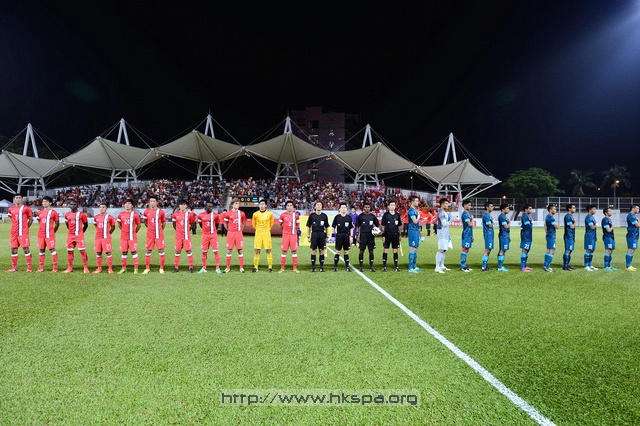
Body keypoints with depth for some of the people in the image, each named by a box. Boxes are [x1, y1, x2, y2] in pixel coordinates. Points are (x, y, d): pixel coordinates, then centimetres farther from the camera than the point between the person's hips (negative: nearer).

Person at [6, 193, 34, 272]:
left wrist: (26, 227, 0)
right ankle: (14, 267, 15)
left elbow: (30, 219, 2)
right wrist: (16, 227, 13)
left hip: (23, 233, -5)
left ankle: (29, 267, 0)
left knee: (26, 248, -5)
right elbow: (12, 219, 22)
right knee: (13, 249, 8)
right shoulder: (10, 209, 10)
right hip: (13, 232, 5)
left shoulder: (26, 208, -3)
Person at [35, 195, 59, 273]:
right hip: (41, 234, 5)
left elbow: (57, 224, 3)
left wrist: (53, 231, 4)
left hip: (50, 235, -5)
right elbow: (39, 222, 23)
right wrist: (43, 229, 15)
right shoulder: (40, 213, 12)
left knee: (52, 249, -5)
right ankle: (41, 267, 15)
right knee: (41, 250, 9)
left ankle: (55, 267, -2)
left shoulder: (53, 212, -2)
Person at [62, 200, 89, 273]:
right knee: (69, 251, 9)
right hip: (70, 236, 5)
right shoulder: (67, 215, 8)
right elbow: (67, 225, 22)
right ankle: (70, 268, 18)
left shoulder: (81, 214, -4)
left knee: (82, 251, -7)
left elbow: (86, 225, 5)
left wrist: (81, 232, 8)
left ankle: (86, 268, -3)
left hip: (79, 236, -5)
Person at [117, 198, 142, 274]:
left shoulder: (135, 214, -3)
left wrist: (134, 232, 7)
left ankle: (136, 268, 3)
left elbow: (139, 225, 6)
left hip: (132, 236, -3)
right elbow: (119, 225, 19)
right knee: (124, 252, 8)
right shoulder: (121, 214, 6)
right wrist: (124, 231, 14)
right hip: (123, 236, 3)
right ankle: (124, 268, 17)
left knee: (134, 251, -2)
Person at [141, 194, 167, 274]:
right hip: (150, 235, 2)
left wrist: (160, 230, 9)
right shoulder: (146, 212, 3)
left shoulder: (161, 212, -2)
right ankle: (147, 268, 17)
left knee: (161, 250, 0)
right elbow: (145, 222, 17)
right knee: (148, 251, 6)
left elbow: (164, 223, 9)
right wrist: (151, 228, 12)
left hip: (159, 234, -2)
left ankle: (161, 268, 9)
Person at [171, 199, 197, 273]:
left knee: (189, 250, 0)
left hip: (187, 235, -1)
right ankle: (176, 267, 16)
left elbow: (192, 224, 12)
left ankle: (191, 267, 7)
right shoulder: (175, 214, 2)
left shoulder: (189, 214, 0)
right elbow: (174, 225, 15)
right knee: (177, 251, 6)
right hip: (178, 236, 1)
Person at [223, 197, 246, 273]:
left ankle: (241, 267, 9)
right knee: (229, 250, 3)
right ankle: (228, 268, 12)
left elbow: (244, 223, 15)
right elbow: (225, 223, 12)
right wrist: (229, 230, 9)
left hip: (239, 233, 1)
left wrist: (240, 230, 11)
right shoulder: (228, 213, -1)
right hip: (230, 233, -1)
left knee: (240, 250, 2)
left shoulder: (241, 213, 3)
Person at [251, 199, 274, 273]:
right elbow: (253, 223, 15)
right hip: (258, 233, 1)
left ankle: (270, 267, 6)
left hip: (266, 233, -1)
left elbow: (272, 223, 13)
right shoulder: (255, 214, 0)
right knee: (257, 251, 1)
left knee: (268, 250, 0)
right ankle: (255, 267, 8)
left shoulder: (269, 214, -2)